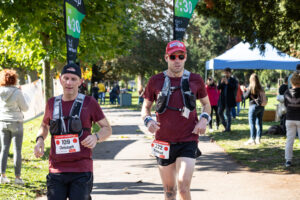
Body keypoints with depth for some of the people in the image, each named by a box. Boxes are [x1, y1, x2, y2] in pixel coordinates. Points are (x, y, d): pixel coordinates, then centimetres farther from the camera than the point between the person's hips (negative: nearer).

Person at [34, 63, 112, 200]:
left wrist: (96, 137, -14)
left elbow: (107, 128, 8)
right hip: (57, 171, 3)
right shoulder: (52, 103, 10)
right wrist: (40, 140, 6)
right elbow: (44, 126, 28)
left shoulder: (89, 103, 2)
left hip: (81, 171, -2)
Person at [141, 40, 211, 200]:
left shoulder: (195, 80, 4)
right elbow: (146, 106, 13)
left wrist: (204, 119, -2)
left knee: (183, 186, -15)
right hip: (164, 143, 1)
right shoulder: (155, 81, 3)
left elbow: (206, 104, 18)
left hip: (188, 142, -1)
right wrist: (148, 120, -8)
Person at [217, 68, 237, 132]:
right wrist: (221, 82, -17)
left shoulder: (233, 80, 0)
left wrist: (227, 83, -25)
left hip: (229, 99, -4)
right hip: (222, 99, 4)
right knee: (220, 112, 6)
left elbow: (234, 87, -15)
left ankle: (228, 128, 1)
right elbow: (218, 88, 1)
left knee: (228, 113, -4)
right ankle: (225, 125, 24)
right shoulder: (222, 79, 10)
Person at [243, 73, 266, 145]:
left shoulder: (251, 88, -10)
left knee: (252, 123, -2)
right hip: (261, 106, 6)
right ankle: (258, 139, 15)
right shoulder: (261, 88, 7)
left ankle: (252, 139, -3)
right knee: (259, 123, 11)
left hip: (254, 106, -6)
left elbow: (245, 96, -8)